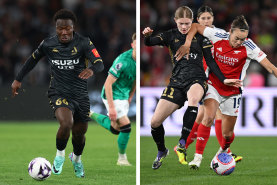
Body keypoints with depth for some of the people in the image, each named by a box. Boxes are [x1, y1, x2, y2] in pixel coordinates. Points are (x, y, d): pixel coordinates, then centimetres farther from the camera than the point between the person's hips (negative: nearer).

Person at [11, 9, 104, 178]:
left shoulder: (83, 43, -9)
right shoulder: (48, 44, -3)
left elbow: (100, 63, -20)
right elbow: (33, 59, 16)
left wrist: (91, 69, -44)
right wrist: (18, 79, 19)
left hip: (80, 94, 1)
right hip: (59, 92, -1)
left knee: (80, 133, 11)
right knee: (66, 123, -29)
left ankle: (77, 158, 47)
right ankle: (60, 154, 1)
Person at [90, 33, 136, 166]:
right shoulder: (123, 61, -28)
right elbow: (108, 84, -25)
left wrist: (130, 98, 14)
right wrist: (111, 107, -26)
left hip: (124, 96, 8)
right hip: (112, 95, -8)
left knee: (115, 129, 15)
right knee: (126, 126, -14)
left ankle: (92, 115, 37)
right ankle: (122, 158, 4)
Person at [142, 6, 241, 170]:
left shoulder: (200, 36, 7)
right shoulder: (171, 36, 11)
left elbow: (210, 61, 9)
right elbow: (150, 42, -3)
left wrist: (223, 79, -1)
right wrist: (146, 36, -26)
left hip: (196, 79, -3)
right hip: (177, 81, 3)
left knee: (193, 99, -41)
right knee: (155, 122, -6)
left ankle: (183, 144, -30)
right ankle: (162, 152, 24)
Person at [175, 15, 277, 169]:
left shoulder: (249, 47, -18)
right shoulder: (218, 36, -14)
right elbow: (195, 26, -2)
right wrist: (187, 44, -13)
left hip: (232, 91, 0)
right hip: (213, 85, 0)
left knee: (227, 133, 8)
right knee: (209, 117, -26)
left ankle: (224, 151, 44)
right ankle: (198, 156, -21)